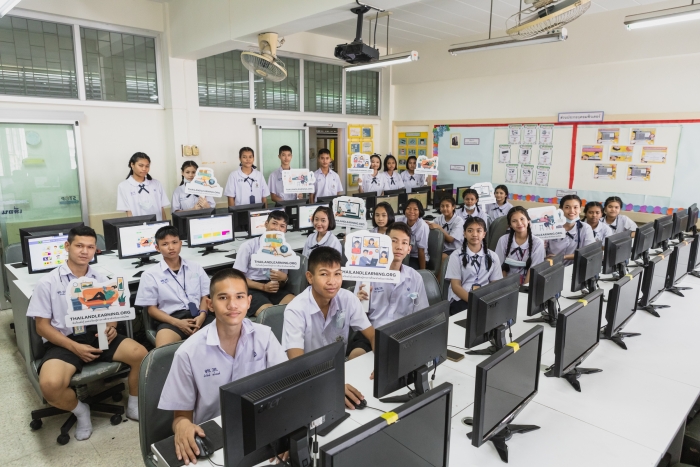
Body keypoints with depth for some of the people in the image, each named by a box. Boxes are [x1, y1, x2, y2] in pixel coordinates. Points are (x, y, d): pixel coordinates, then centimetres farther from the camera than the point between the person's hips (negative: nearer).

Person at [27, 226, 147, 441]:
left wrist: (111, 327, -11)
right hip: (64, 342, -2)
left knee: (140, 354, -22)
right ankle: (80, 410, 4)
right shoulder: (48, 283, -3)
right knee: (50, 385, -32)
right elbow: (42, 326, -4)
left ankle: (133, 404, 5)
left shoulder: (100, 279, 8)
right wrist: (75, 347, -16)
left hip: (98, 335, 3)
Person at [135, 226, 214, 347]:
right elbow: (151, 308, 5)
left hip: (198, 315, 3)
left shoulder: (195, 267, 15)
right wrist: (177, 323, -10)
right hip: (171, 319, -2)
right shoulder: (150, 274, 7)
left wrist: (202, 315, -8)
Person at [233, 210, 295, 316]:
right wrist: (263, 287, -18)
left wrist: (284, 278, -15)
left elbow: (282, 283, 11)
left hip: (275, 288, 4)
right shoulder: (249, 246, -5)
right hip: (252, 289, -4)